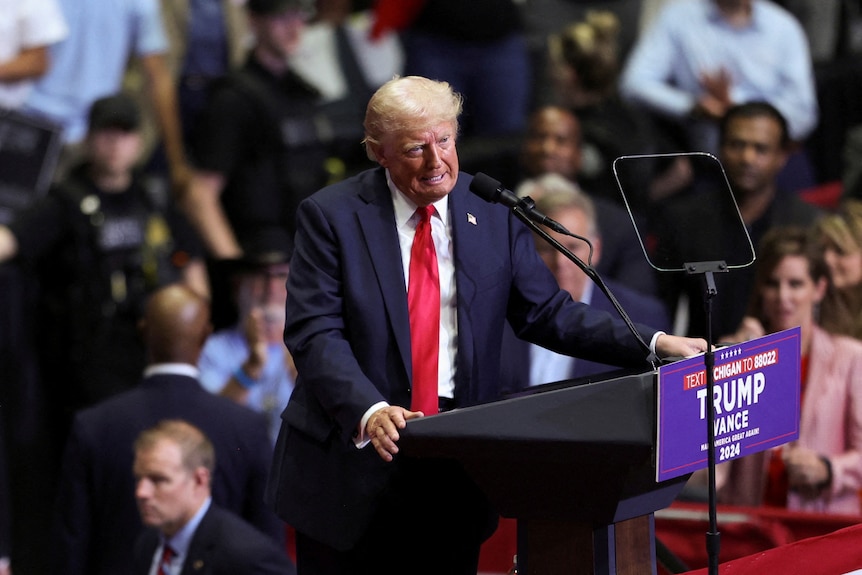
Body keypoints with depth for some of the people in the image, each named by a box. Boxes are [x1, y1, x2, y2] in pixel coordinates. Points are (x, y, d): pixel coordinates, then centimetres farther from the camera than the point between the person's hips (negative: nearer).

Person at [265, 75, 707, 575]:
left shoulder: (493, 213, 5)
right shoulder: (331, 216, -5)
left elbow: (547, 313, 6)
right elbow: (315, 333, -13)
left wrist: (654, 344, -6)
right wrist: (369, 411, -30)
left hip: (457, 471, 2)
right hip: (354, 463, -2)